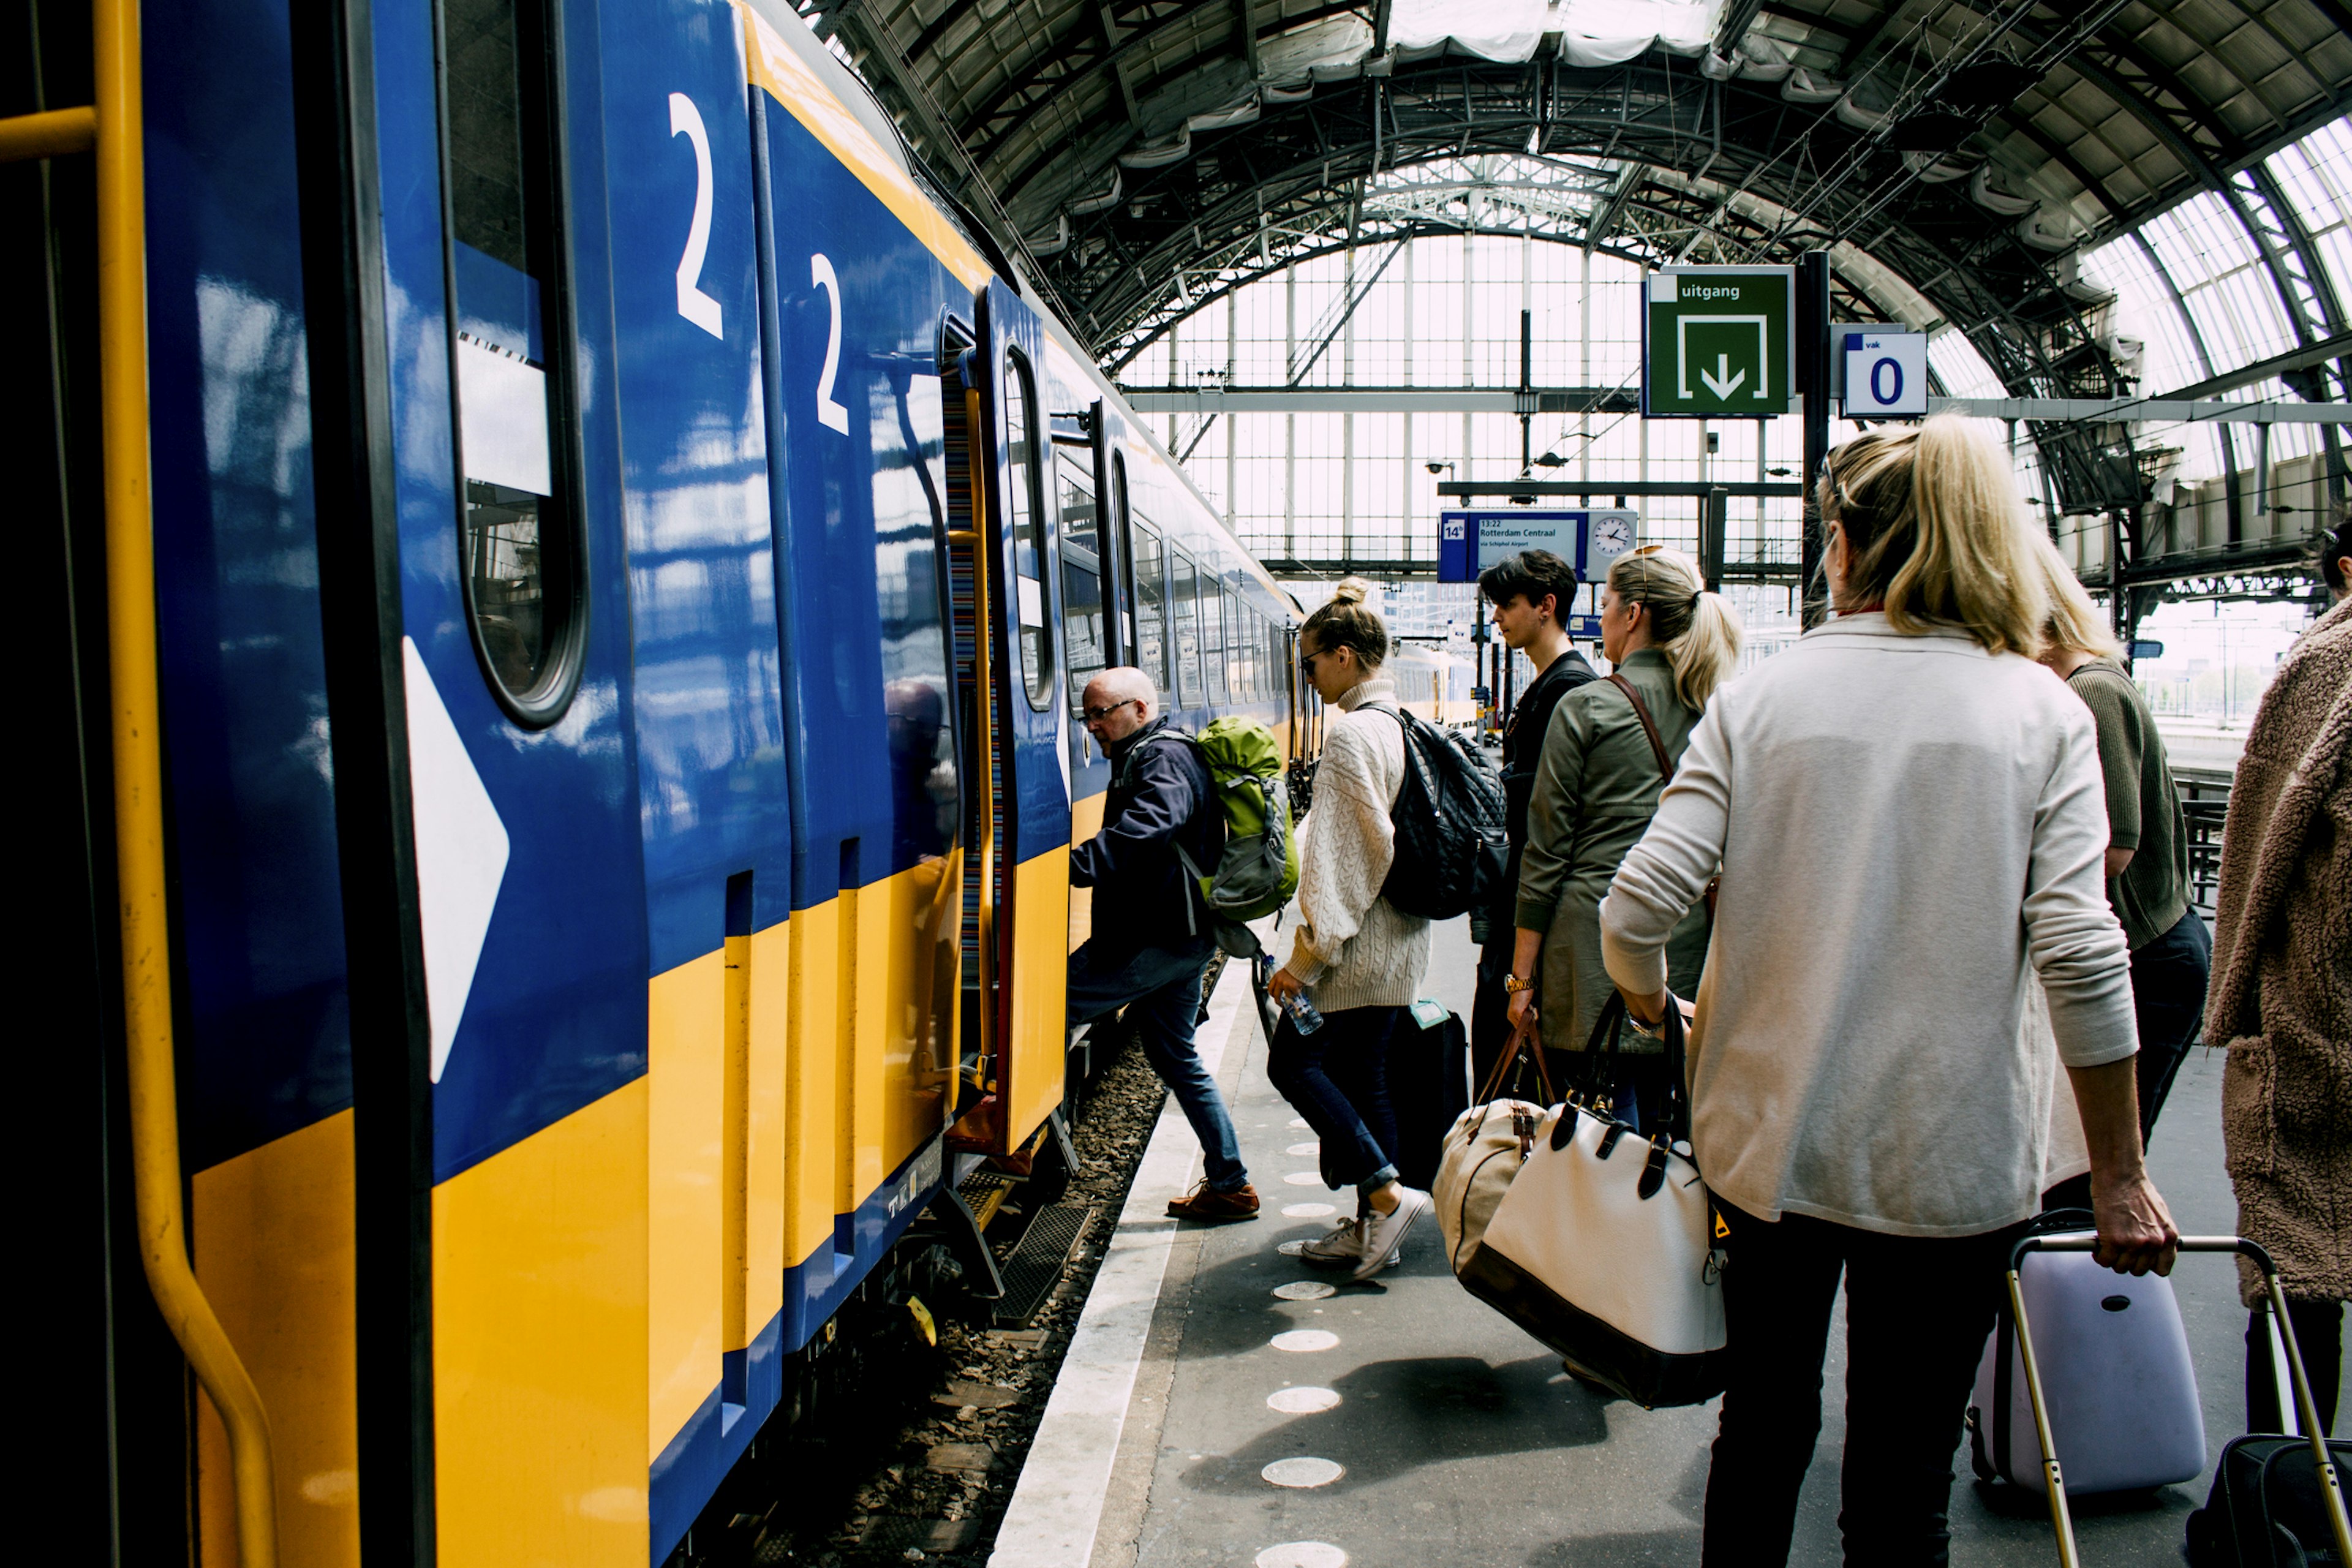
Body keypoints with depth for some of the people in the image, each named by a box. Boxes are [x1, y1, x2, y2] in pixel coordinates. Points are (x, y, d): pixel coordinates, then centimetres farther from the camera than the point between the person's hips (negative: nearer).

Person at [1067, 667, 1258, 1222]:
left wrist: (1076, 865, -43)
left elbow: (1142, 829, -33)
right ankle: (1230, 1185, 22)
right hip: (1179, 937, 11)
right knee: (1177, 1058, 16)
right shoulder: (1145, 756, 20)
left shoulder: (1162, 758, -14)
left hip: (1155, 941, -11)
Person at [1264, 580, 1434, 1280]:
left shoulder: (1350, 732, -17)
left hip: (1355, 947, -9)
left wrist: (1309, 952, -19)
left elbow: (1344, 854, -21)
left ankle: (1388, 1194, 0)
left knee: (1293, 1061, 3)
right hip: (1398, 939, 9)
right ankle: (1370, 1230, 20)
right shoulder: (1398, 725, 11)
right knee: (1363, 1077, 13)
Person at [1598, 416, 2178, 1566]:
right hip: (1952, 1156, -1)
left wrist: (1648, 997, 11)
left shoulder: (1762, 695, -3)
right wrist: (2119, 1178, -4)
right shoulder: (2041, 709, -4)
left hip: (1770, 1131, 1)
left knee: (1763, 1424, 20)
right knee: (1904, 1475, 11)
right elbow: (2082, 957, -12)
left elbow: (1638, 906, -10)